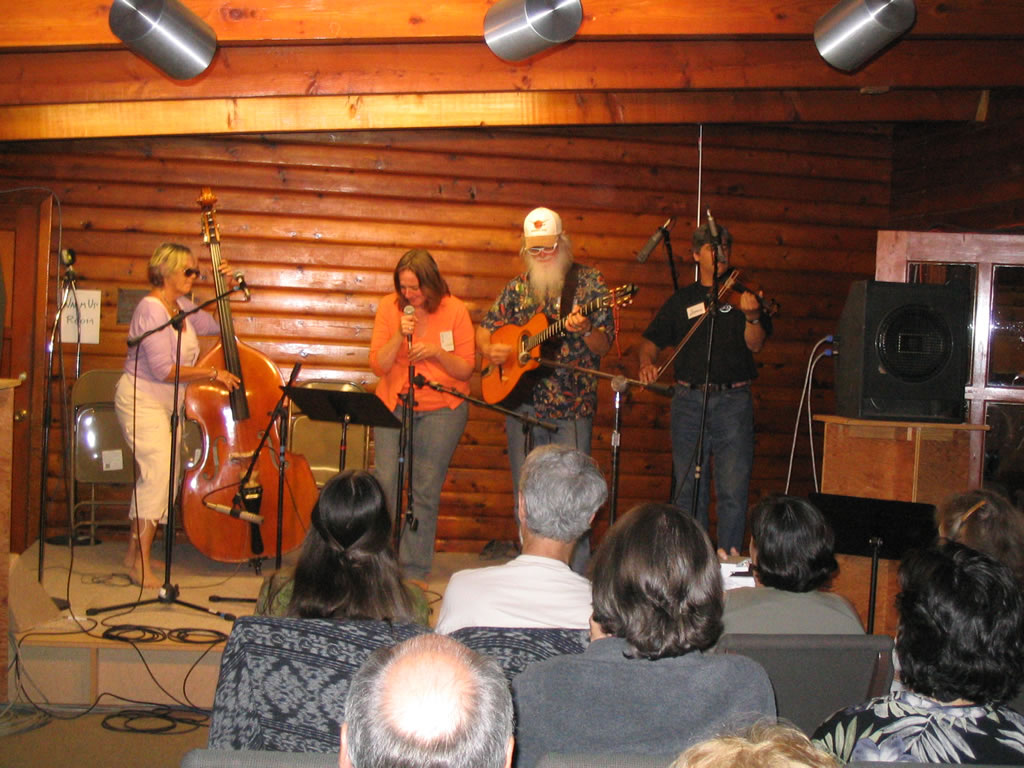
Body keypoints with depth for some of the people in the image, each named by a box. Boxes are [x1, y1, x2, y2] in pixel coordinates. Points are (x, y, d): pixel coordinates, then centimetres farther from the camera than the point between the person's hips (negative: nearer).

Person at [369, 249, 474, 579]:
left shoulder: (454, 310, -3)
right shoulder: (389, 307, 0)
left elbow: (466, 369, -1)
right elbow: (378, 365, -3)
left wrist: (436, 352, -18)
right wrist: (399, 336, -18)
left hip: (441, 409, -1)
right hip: (394, 404, 1)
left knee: (426, 489, -2)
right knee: (385, 483, -7)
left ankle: (414, 570, 8)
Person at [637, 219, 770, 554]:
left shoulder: (744, 296, 8)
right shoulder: (681, 300, 13)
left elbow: (755, 344, -4)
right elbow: (651, 340, 14)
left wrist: (752, 317, -23)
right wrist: (646, 361, -7)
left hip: (733, 402, -2)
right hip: (689, 401, 2)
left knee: (734, 488, -7)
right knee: (688, 487, 6)